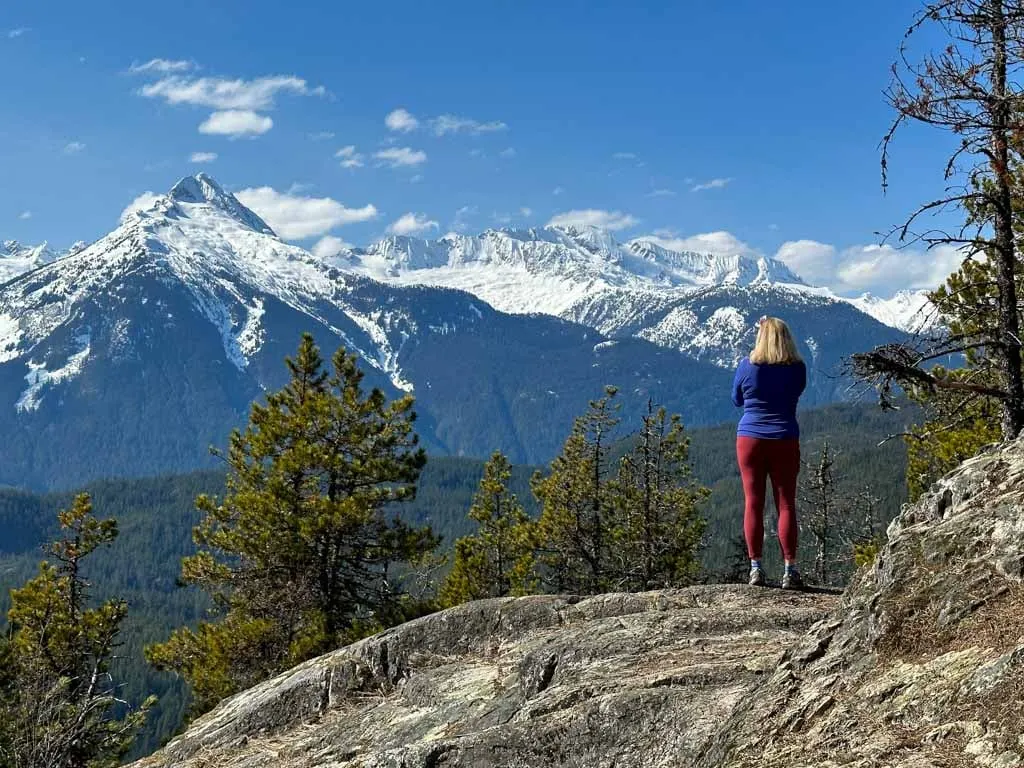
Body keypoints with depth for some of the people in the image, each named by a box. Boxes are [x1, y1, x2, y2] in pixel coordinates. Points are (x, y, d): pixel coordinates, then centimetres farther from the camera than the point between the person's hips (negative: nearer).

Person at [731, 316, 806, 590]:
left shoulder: (747, 366, -5)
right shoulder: (797, 369, -3)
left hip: (750, 439, 0)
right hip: (785, 441, 1)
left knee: (753, 504, 3)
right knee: (786, 505, 3)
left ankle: (755, 567, 1)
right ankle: (790, 570, 0)